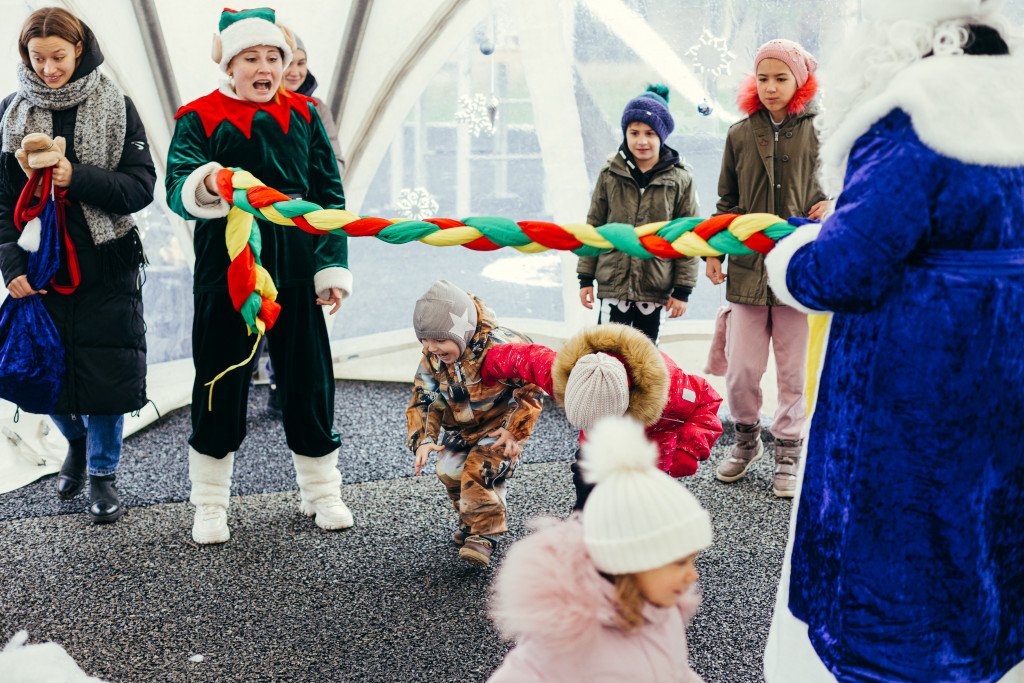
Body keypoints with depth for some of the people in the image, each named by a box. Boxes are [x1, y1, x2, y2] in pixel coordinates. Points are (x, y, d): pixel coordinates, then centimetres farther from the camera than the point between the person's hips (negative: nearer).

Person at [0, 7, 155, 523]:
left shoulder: (114, 107, -1)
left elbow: (142, 186, -7)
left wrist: (77, 177, -21)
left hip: (105, 267, -2)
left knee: (105, 373, 1)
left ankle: (102, 474, 20)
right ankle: (76, 443, 38)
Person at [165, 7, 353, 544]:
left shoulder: (303, 115, 8)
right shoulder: (199, 118, 0)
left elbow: (329, 194, 8)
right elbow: (177, 189, -14)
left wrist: (332, 266, 2)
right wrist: (204, 186, -38)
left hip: (294, 269, 2)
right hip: (225, 270, -2)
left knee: (308, 378, 8)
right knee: (221, 381, 5)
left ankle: (321, 490, 26)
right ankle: (210, 504, 20)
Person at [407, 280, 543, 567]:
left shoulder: (500, 345, -29)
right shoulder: (432, 357, -11)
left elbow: (530, 387, -20)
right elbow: (422, 400, -1)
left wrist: (516, 432, -18)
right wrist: (422, 440, -14)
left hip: (499, 424, -6)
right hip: (459, 427, 6)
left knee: (478, 472, -22)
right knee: (449, 471, 0)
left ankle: (485, 534, -6)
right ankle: (470, 522, 26)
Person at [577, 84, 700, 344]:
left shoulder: (681, 178, -1)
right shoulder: (610, 173, 2)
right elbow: (593, 227, 8)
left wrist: (683, 289, -2)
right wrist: (586, 277, 6)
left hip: (655, 285, 0)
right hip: (613, 282, 0)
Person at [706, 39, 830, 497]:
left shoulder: (818, 131, 2)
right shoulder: (740, 134, 7)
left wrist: (832, 204, -11)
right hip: (748, 267, 1)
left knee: (793, 369, 6)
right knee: (741, 369, 1)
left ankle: (787, 453, 22)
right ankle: (746, 439, 26)